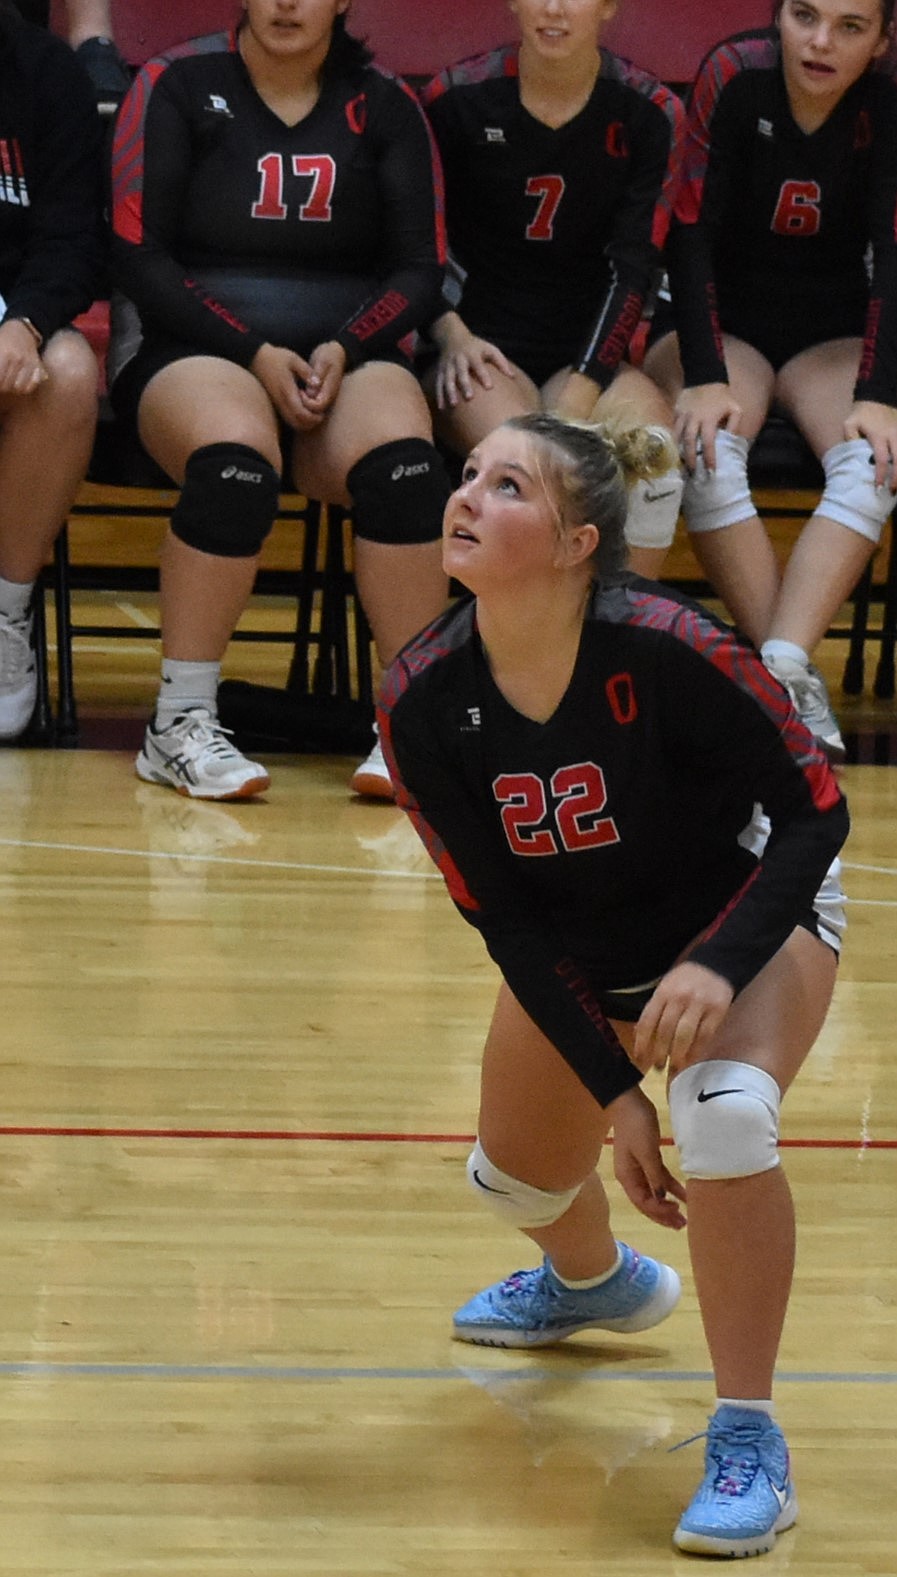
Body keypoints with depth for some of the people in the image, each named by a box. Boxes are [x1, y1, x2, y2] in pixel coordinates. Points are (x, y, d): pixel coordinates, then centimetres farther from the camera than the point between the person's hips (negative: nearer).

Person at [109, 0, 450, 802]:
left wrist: (342, 350, -11)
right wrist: (255, 356, -13)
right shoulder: (177, 86, 4)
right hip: (196, 351, -2)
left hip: (349, 355, 2)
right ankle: (181, 726, -29)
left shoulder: (385, 106, 11)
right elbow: (140, 259, -2)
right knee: (238, 461, -37)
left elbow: (420, 270, 8)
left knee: (401, 459, -33)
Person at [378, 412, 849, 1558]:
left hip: (750, 910, -5)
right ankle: (595, 1281, 58)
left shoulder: (666, 650, -35)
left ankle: (748, 1445, -18)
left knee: (724, 1116, -32)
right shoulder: (421, 704, -24)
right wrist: (612, 1092, -23)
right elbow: (507, 925, -17)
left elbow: (815, 812, -23)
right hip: (579, 952, 5)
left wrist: (717, 966, -36)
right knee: (514, 1174, 18)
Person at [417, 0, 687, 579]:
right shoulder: (457, 98, 1)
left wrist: (576, 395, -17)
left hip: (588, 349, 1)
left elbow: (635, 268, -4)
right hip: (479, 345, -1)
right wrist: (451, 333, -11)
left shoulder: (652, 113, 2)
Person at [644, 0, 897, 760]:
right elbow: (691, 235, -16)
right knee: (707, 452, -32)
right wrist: (703, 378, -26)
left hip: (833, 333, 1)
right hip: (723, 323, -1)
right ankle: (792, 677, -34)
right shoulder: (734, 76, -15)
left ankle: (783, 668, -40)